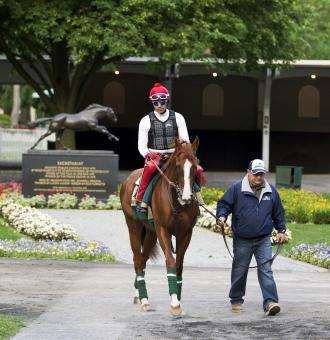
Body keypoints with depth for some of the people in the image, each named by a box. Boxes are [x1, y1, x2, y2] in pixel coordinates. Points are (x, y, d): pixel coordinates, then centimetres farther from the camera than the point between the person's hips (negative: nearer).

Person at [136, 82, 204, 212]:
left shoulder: (178, 118, 8)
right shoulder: (146, 121, 4)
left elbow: (185, 140, 7)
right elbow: (142, 145, 2)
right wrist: (147, 155, -19)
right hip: (155, 156, -2)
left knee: (198, 169, -19)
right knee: (150, 167, -38)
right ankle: (140, 199, -29)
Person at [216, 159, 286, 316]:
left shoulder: (271, 191, 7)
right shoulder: (237, 189, -3)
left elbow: (278, 213, 17)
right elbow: (224, 204, -2)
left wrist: (281, 230, 14)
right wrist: (221, 216, -21)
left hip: (263, 240, 1)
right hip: (242, 240, -1)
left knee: (266, 270, -9)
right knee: (239, 271, 9)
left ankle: (270, 302, -16)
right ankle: (236, 301, 26)